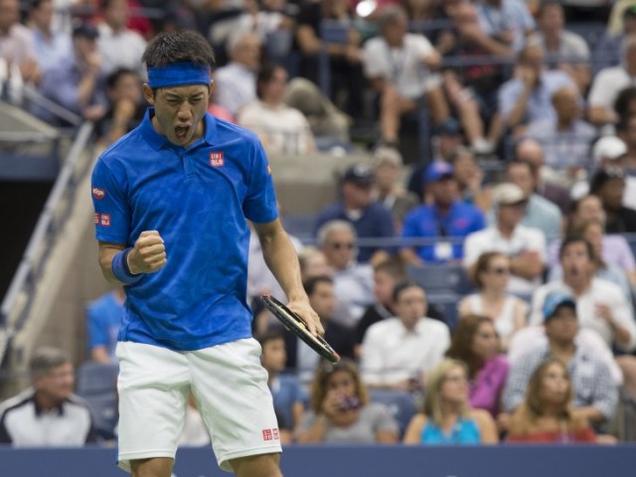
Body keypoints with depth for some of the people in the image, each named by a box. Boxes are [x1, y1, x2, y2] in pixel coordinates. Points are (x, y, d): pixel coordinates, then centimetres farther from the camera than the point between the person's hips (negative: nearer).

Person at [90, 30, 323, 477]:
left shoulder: (243, 148, 1)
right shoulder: (116, 164, -4)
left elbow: (272, 233, 12)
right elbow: (108, 257, 2)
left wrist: (297, 297, -5)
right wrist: (131, 263, -22)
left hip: (227, 336, 1)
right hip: (149, 341, -1)